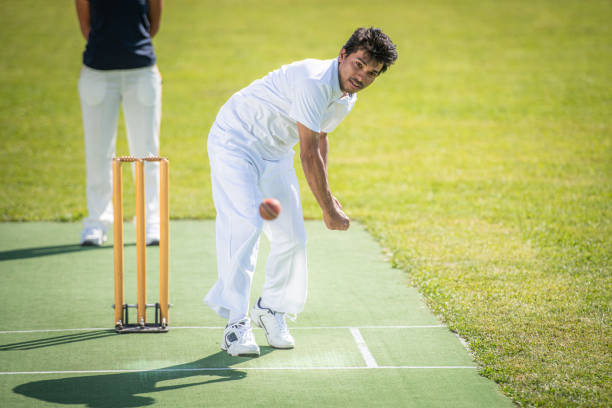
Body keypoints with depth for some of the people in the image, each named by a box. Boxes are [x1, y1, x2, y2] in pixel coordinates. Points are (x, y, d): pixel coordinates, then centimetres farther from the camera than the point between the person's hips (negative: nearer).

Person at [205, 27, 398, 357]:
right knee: (245, 225, -23)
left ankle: (270, 308, 24)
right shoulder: (314, 82, -30)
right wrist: (329, 211, -22)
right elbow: (308, 154, -28)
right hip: (234, 142, -9)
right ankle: (236, 323, -22)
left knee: (292, 237, 4)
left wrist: (326, 193, 15)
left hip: (275, 154, 9)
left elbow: (319, 138, 19)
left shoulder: (347, 97, 1)